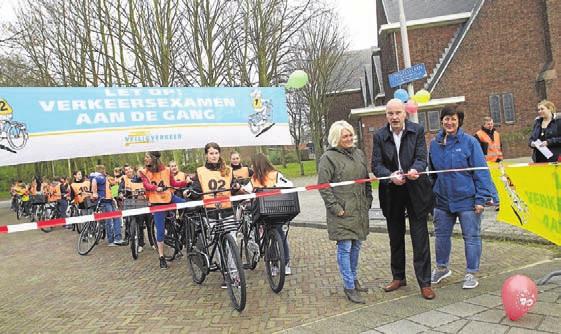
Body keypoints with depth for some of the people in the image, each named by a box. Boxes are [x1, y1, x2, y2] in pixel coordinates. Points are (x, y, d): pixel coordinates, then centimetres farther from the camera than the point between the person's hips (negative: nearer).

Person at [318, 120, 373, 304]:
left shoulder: (359, 154, 13)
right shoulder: (328, 157, -8)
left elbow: (367, 180, 20)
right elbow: (323, 186, -10)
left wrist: (368, 201, 12)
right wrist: (335, 208, -13)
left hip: (359, 211, 6)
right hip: (342, 212, -6)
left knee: (356, 246, 15)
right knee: (345, 248, -2)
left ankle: (354, 279, 31)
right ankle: (349, 287, 7)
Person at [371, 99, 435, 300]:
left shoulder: (417, 131, -4)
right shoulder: (379, 136, -1)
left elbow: (422, 158, -12)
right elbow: (376, 165, -7)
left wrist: (415, 170, -35)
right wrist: (391, 176, -27)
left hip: (415, 191, -2)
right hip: (391, 192, 2)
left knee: (420, 237, 0)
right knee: (395, 238, 15)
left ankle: (425, 283, 10)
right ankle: (398, 277, 31)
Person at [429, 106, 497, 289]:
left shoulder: (469, 142, -9)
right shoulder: (434, 143, 3)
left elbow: (481, 171, -10)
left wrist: (481, 198, -13)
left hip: (467, 200, -4)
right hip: (442, 200, 4)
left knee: (471, 237, 6)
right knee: (441, 235, 15)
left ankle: (471, 274, 21)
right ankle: (441, 267, 35)